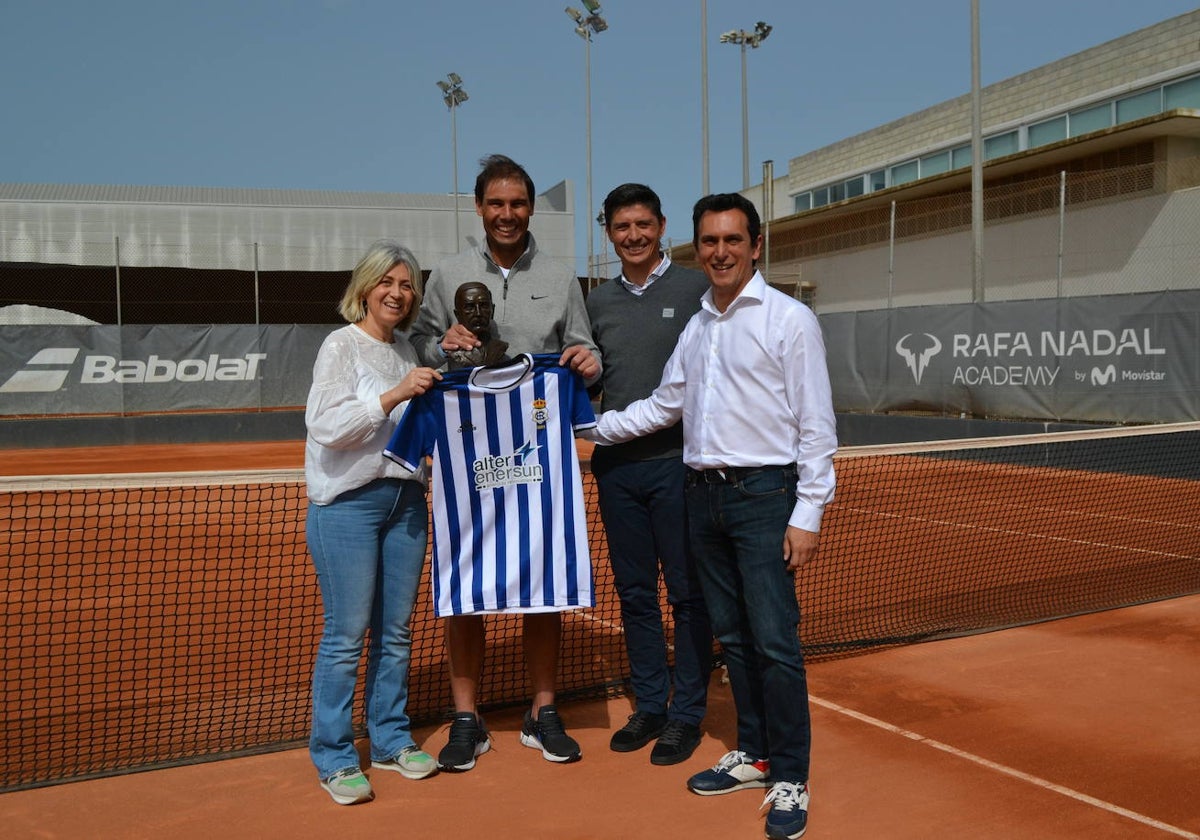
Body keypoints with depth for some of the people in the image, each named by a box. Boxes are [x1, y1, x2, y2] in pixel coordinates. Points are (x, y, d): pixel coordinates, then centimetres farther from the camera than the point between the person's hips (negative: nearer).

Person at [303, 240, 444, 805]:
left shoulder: (406, 351, 13)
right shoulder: (342, 345, -6)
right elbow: (325, 425, -19)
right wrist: (396, 395, -24)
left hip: (406, 499, 7)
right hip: (348, 503, -6)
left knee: (396, 630, 12)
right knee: (346, 636, -2)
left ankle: (391, 740, 25)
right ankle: (333, 758, 11)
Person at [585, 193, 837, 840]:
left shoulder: (789, 319, -6)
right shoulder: (695, 326, 14)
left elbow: (816, 425, -9)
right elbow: (664, 404, 23)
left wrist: (808, 514, -13)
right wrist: (594, 425, 16)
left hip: (764, 495, -6)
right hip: (704, 494, 6)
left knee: (774, 641, -5)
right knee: (732, 635, 13)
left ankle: (789, 778, 8)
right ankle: (753, 754, 27)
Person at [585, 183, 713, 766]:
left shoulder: (696, 290, -1)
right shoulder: (598, 302, 13)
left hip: (678, 462, -4)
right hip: (616, 465, 5)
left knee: (687, 593, 2)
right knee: (634, 593, 12)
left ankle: (687, 714, 15)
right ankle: (649, 705, 25)